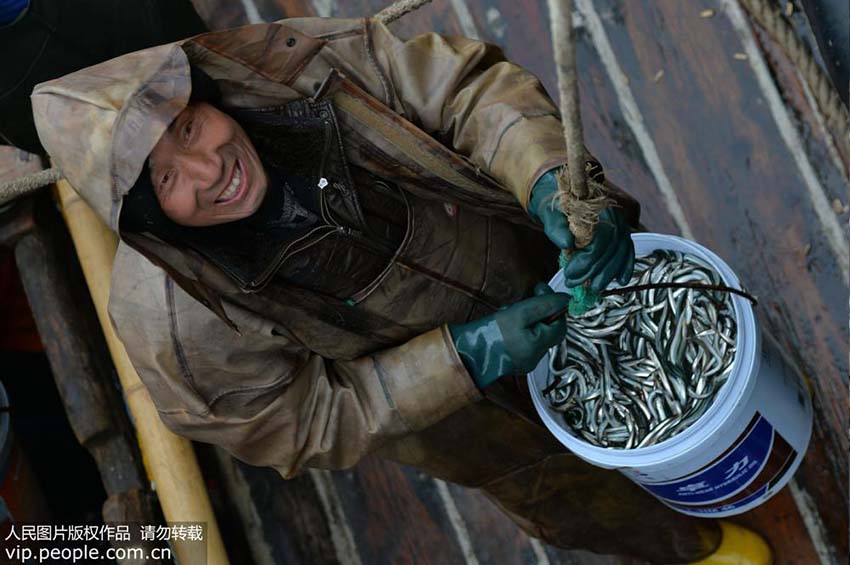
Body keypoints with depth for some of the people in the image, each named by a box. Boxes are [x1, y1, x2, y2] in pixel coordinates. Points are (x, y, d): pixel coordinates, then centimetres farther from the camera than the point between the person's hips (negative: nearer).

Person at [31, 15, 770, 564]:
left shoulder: (302, 67, -34)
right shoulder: (176, 324, -36)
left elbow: (467, 86, -24)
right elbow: (302, 425, -24)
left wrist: (554, 181, -44)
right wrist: (469, 358, -35)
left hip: (529, 261, 2)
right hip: (435, 391, -2)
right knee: (563, 488, 25)